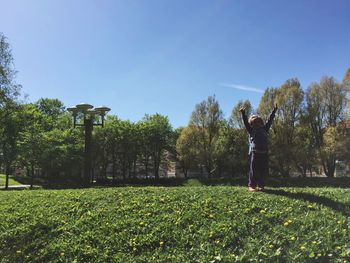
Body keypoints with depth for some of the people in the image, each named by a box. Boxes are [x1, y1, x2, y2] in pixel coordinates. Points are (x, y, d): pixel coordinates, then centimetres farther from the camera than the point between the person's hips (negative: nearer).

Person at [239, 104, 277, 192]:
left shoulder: (264, 129, 21)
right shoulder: (251, 130, 11)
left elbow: (269, 120, 23)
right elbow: (246, 122, 1)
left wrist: (274, 111, 23)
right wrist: (243, 113, -9)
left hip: (264, 153, 4)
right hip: (254, 152, -4)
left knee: (263, 170, 4)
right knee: (253, 170, -5)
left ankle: (261, 185, 10)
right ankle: (251, 186, -2)